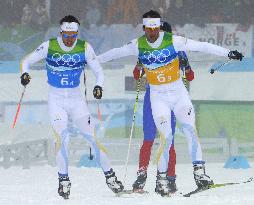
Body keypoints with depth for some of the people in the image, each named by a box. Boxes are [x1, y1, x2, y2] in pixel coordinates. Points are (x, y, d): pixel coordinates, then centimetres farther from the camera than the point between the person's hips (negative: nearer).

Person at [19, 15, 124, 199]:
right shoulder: (49, 46, -7)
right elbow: (27, 61, 1)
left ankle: (109, 175, 5)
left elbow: (98, 70, 0)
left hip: (76, 99, 1)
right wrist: (25, 73, -21)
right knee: (61, 136, -15)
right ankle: (64, 180, -4)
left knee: (91, 134, -4)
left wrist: (99, 86, -21)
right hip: (56, 99, -1)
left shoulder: (85, 48, -5)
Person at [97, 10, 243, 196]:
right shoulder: (139, 45, -5)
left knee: (190, 130, -14)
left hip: (178, 92, 0)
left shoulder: (173, 41, -11)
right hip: (158, 96, 0)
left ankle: (199, 171, -13)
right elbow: (115, 53, 10)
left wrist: (228, 53, -16)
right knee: (166, 138, -8)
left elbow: (201, 46, -13)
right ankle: (161, 178, 5)